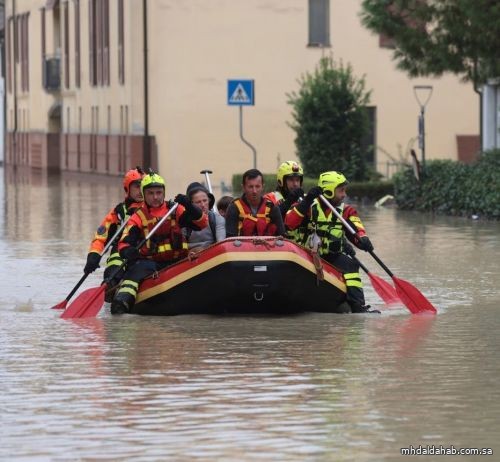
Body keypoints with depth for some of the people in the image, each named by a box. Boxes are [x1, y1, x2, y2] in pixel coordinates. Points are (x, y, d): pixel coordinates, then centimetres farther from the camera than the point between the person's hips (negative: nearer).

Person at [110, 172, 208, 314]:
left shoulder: (175, 210, 10)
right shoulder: (138, 218, 7)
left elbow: (202, 222, 3)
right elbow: (124, 243, -4)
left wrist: (189, 207, -16)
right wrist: (127, 251, -29)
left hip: (176, 260, 4)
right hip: (149, 261, -4)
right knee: (137, 270, -33)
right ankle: (121, 302, -49)